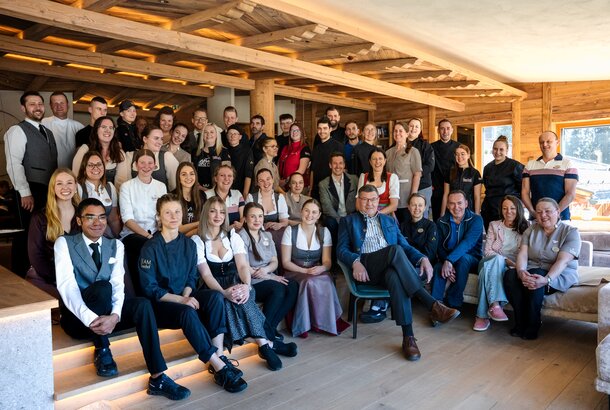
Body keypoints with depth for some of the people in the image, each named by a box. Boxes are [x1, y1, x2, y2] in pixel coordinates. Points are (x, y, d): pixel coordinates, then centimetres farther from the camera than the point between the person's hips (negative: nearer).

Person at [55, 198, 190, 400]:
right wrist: (91, 318, -29)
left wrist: (114, 315, -24)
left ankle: (158, 379, -23)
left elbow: (118, 284, -3)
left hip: (106, 315, 4)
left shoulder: (115, 245, 10)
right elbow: (66, 286, -14)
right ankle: (102, 351, -13)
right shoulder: (64, 243, 0)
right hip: (79, 317, -3)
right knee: (103, 287, -32)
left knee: (142, 305, -25)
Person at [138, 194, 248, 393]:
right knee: (188, 312, -35)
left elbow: (191, 278, 10)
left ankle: (220, 356, -26)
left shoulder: (188, 244, 4)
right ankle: (220, 369, -31)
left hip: (183, 297, 5)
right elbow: (150, 289, -13)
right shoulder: (151, 248, -11)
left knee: (215, 296, -24)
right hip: (160, 304, -5)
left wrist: (187, 295, -12)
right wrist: (181, 300, -23)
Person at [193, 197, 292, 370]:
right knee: (237, 297, -34)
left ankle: (263, 345, -33)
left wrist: (247, 285, -29)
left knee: (240, 296, -34)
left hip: (236, 284, 2)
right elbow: (206, 274, -11)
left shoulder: (233, 237, 9)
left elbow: (243, 265, -6)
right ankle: (265, 343, -31)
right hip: (213, 289, -2)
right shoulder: (197, 241, 1)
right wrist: (224, 292, -30)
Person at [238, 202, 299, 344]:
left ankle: (271, 326, -10)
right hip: (252, 283, -7)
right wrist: (270, 276, -12)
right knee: (278, 289, -32)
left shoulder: (267, 235, 17)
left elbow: (275, 261, 11)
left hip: (269, 277, 7)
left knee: (293, 287, -21)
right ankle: (264, 330, -13)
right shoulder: (242, 237, -6)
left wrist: (266, 270, -13)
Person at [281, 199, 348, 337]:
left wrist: (321, 268, -23)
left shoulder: (324, 232, 6)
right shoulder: (290, 231, -1)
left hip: (318, 273, 2)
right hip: (295, 273, -2)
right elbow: (286, 262, -4)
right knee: (310, 282, -35)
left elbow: (327, 261, 1)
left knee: (326, 280, -33)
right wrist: (305, 271, -18)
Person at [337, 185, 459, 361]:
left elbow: (405, 245, 19)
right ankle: (432, 305, -38)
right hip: (366, 269, -3)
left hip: (392, 266, 3)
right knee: (395, 250, -35)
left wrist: (422, 258, -3)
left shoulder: (389, 221, 29)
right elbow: (341, 249, 7)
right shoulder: (348, 221, 19)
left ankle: (408, 337, -40)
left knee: (396, 277, -38)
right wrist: (355, 262, -16)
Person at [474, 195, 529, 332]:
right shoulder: (494, 225, 16)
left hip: (513, 268, -1)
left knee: (488, 269, -36)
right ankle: (495, 304, -47)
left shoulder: (525, 228, 14)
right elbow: (487, 251, 4)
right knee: (497, 259, -37)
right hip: (493, 262, 1)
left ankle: (483, 315, -41)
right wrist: (505, 260, -12)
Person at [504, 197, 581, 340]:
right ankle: (520, 323, -18)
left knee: (536, 277, -36)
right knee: (510, 274, -28)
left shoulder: (571, 232, -2)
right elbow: (522, 254, -3)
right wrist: (521, 271, -27)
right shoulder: (531, 230, 11)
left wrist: (546, 279, -35)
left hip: (561, 275, -4)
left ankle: (532, 326, -19)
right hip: (532, 271, 4)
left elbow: (563, 261, -17)